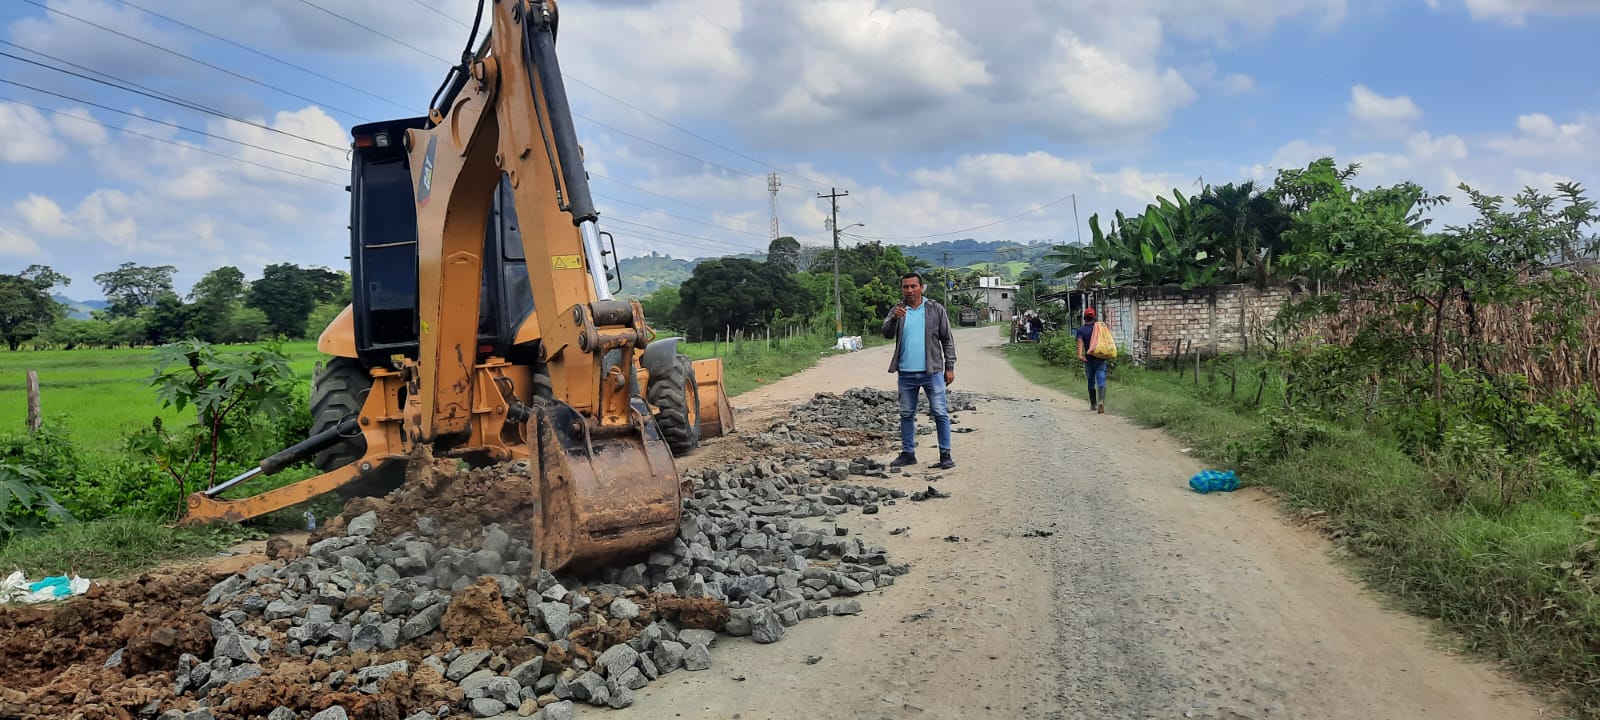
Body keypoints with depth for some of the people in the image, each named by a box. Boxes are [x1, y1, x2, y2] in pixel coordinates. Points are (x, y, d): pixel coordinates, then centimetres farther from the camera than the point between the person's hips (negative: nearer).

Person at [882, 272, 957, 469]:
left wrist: (950, 367, -2)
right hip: (906, 373, 3)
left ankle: (945, 454, 3)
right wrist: (894, 318, -27)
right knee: (906, 414, 10)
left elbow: (947, 340, 3)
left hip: (932, 372, -2)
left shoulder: (936, 310, 2)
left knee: (940, 413, -3)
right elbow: (886, 333, -7)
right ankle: (908, 453, 20)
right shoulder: (897, 311, 7)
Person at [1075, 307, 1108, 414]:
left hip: (1089, 360, 0)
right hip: (1101, 359, 0)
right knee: (1101, 381, -7)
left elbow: (1080, 342, -19)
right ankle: (1101, 401, -29)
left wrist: (1080, 355, -31)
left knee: (1091, 382, 16)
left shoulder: (1081, 330, -3)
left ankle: (1093, 405, 27)